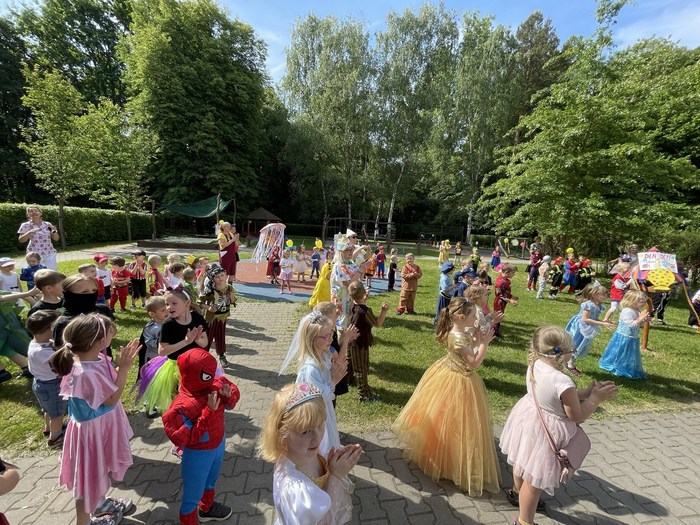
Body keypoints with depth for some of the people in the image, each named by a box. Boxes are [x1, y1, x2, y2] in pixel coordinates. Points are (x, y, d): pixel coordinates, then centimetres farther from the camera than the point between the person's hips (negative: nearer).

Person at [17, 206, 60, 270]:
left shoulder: (47, 224, 6)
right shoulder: (26, 225, 1)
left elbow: (56, 238, 9)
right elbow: (21, 240, -4)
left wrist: (54, 231, -10)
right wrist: (29, 232, -20)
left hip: (50, 253, 2)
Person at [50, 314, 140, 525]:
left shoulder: (96, 358, -10)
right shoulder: (85, 373, -37)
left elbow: (110, 381, 4)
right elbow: (112, 399, -25)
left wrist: (122, 364, -9)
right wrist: (124, 368, -29)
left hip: (102, 425, 9)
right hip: (93, 430, -9)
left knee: (100, 470, 31)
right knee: (91, 476, 15)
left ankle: (100, 503, 54)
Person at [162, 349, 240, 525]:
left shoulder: (216, 384, -17)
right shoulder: (182, 406, -33)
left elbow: (234, 392, 0)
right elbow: (182, 439, -32)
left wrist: (229, 396, -25)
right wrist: (208, 412, -39)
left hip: (219, 444, 7)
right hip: (198, 454, -7)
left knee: (211, 481, 33)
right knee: (192, 494, 17)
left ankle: (207, 508, 61)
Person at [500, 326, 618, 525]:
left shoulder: (535, 365, -12)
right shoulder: (563, 382, -34)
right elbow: (577, 416, -18)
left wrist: (586, 392, 1)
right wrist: (595, 398, -7)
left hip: (529, 419, 8)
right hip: (546, 431, -8)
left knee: (523, 461, 32)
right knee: (535, 479, 14)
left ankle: (517, 492, 60)